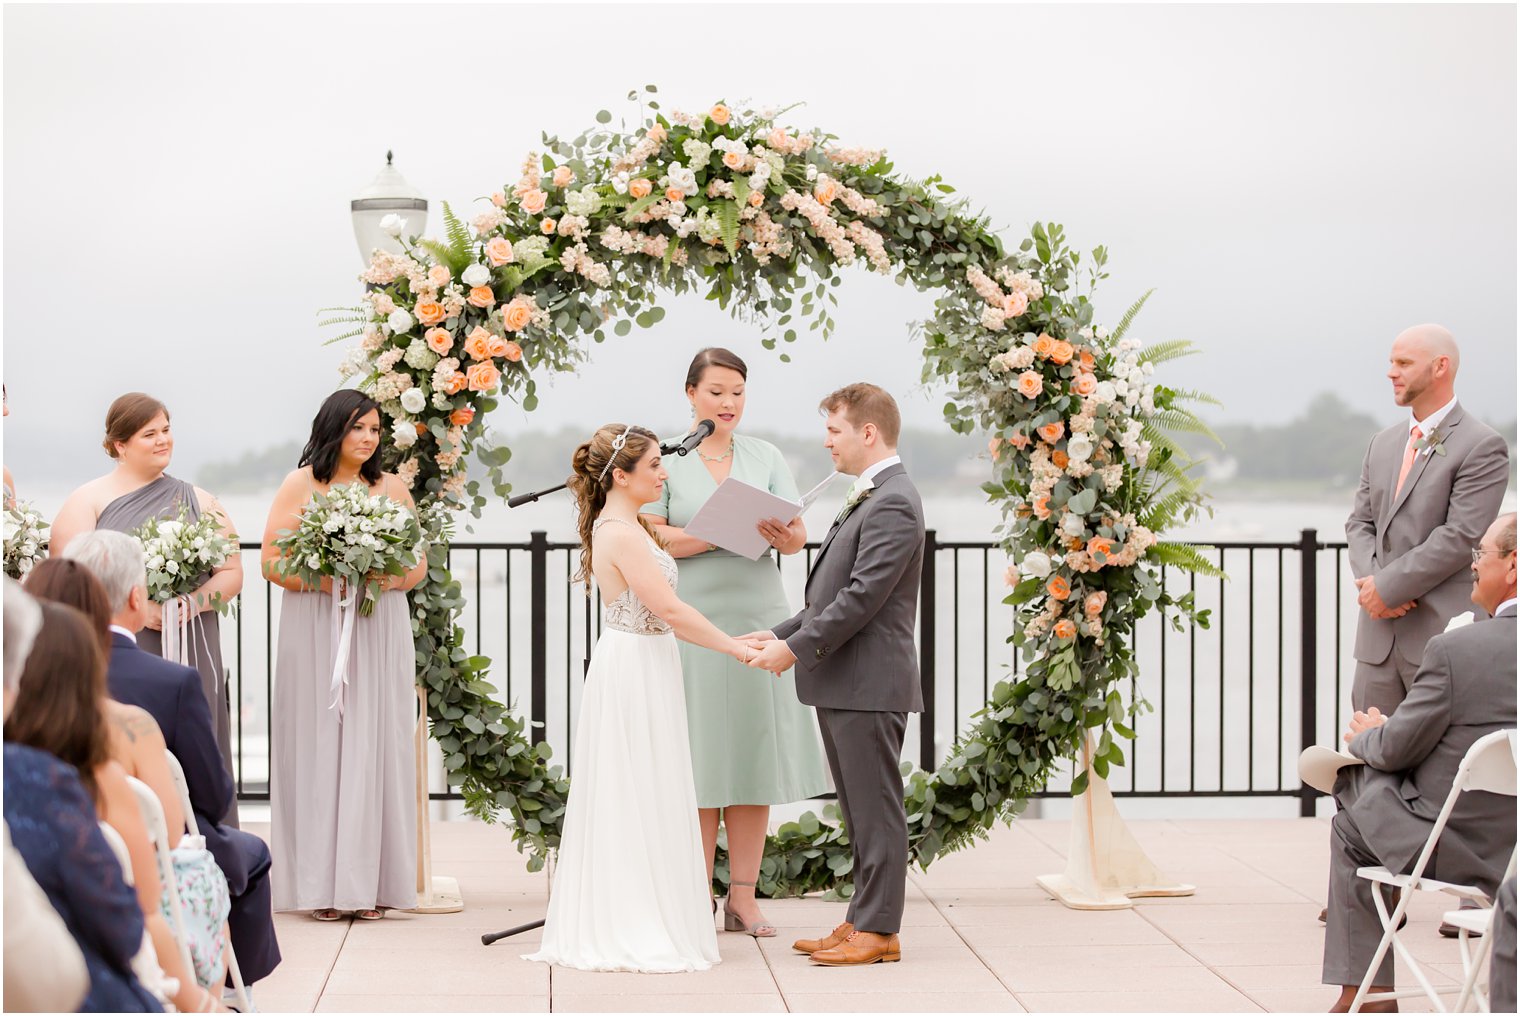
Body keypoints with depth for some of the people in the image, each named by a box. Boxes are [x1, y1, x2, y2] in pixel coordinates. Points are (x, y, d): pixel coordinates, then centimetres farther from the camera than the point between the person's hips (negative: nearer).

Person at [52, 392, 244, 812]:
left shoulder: (199, 503, 14)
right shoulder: (87, 501, 5)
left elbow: (232, 572, 10)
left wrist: (192, 603, -10)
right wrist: (139, 609, -15)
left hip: (190, 655, 2)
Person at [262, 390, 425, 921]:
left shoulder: (392, 488, 11)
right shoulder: (300, 485, 3)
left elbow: (418, 563, 12)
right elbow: (273, 562, -1)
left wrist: (389, 579, -9)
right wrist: (324, 580, -16)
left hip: (380, 633, 2)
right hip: (316, 633, -2)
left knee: (374, 746, -1)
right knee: (319, 744, -3)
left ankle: (370, 881, 2)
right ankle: (321, 882, 0)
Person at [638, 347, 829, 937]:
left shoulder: (765, 457, 11)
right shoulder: (667, 458, 3)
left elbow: (798, 538, 5)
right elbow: (649, 538, -7)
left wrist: (779, 534, -18)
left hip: (759, 617, 3)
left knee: (754, 753, 3)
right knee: (701, 759, -2)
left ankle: (743, 898, 9)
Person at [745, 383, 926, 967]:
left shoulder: (893, 504, -15)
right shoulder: (869, 499, 19)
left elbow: (863, 596, -21)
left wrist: (797, 648, -17)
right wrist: (784, 633, 12)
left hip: (870, 685, -10)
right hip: (842, 685, 10)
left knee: (876, 810, -4)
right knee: (860, 811, 14)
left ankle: (878, 930, 1)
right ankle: (865, 920, 20)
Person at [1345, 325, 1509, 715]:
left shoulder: (1482, 446, -7)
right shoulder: (1382, 444, 18)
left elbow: (1460, 537, -14)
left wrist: (1387, 586, -13)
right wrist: (1370, 582, -4)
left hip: (1443, 633, -7)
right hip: (1379, 637, 7)